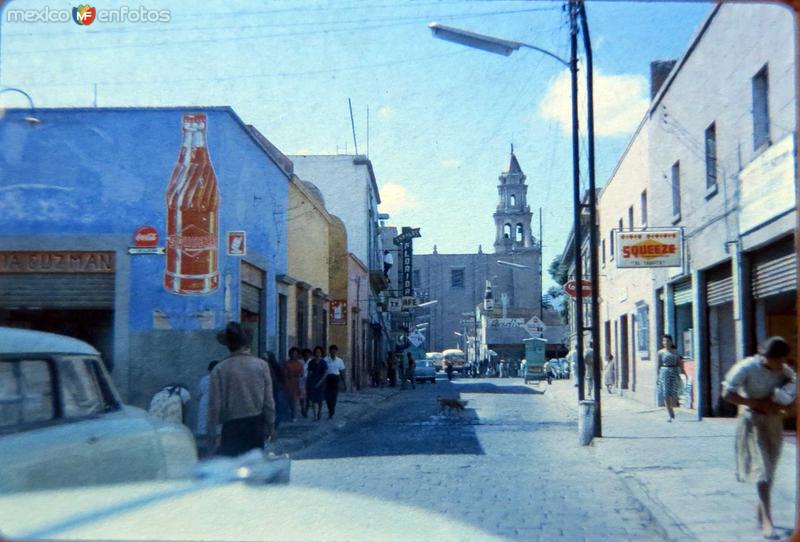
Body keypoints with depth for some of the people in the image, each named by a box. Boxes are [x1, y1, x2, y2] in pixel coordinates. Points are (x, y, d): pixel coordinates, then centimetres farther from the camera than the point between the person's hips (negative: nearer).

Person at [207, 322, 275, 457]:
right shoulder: (261, 366, -4)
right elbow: (269, 401, -2)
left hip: (232, 426, -2)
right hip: (256, 423, 2)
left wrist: (212, 431, 3)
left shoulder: (219, 370, -8)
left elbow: (214, 404, -6)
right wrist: (270, 425, 9)